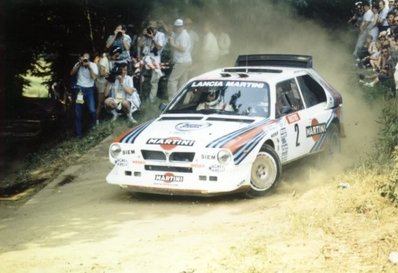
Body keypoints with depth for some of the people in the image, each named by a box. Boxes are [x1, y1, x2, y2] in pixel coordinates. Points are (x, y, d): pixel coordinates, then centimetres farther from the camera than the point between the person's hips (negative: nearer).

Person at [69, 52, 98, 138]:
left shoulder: (93, 65, -5)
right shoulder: (78, 65, 0)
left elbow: (94, 77, -17)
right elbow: (72, 73, -13)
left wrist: (89, 66, -21)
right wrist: (79, 63, -18)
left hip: (89, 89, -1)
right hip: (79, 89, 1)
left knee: (92, 110, -13)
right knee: (78, 112, 1)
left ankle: (92, 124, 21)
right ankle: (78, 133, 11)